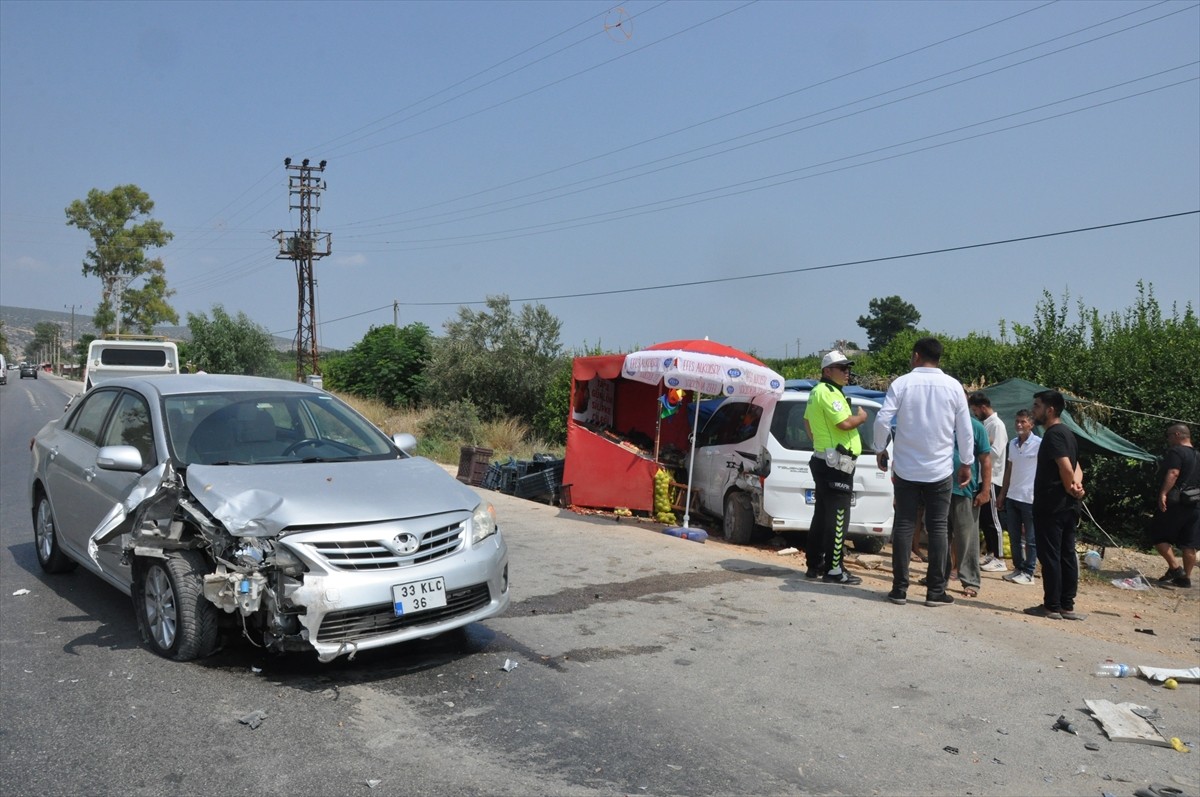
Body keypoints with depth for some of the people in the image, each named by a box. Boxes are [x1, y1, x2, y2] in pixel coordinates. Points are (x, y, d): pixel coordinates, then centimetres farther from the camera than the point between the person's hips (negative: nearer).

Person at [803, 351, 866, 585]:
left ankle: (815, 565, 20)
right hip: (836, 463, -11)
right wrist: (861, 417, -6)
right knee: (837, 518, -7)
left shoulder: (817, 392, 18)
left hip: (823, 460, 11)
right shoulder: (829, 393, -15)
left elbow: (808, 421, 29)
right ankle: (833, 570, -5)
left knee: (822, 515, 14)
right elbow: (845, 423, -25)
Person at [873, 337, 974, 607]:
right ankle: (936, 591, 8)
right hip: (940, 470, 1)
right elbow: (965, 429, 2)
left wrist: (880, 449, 5)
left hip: (906, 468, -1)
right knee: (937, 528, 6)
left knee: (904, 526, 5)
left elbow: (882, 419, -11)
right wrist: (967, 463, 13)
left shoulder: (902, 383, -5)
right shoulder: (953, 386, 0)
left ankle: (900, 589, 6)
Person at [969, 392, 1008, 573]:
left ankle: (999, 560, 0)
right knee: (983, 519, 13)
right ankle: (990, 554, 21)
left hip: (991, 479, -9)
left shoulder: (997, 425, -13)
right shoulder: (985, 424, 15)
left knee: (992, 520, -5)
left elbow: (996, 452, -21)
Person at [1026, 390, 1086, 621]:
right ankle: (1067, 605, 14)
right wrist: (1077, 485, -3)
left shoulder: (1053, 434, -14)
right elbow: (1076, 467, 16)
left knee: (1049, 556, -4)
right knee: (1066, 555, 10)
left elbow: (1065, 466, -24)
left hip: (1051, 505, -10)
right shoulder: (1067, 434, 17)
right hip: (1067, 506, 10)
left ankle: (1052, 606, 1)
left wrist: (1069, 488, -8)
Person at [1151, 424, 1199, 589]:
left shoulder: (1176, 451, -7)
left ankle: (1175, 568, -10)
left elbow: (1173, 473, -21)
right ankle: (1186, 577, 8)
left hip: (1175, 502, -8)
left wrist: (1163, 493, -27)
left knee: (1159, 536, 0)